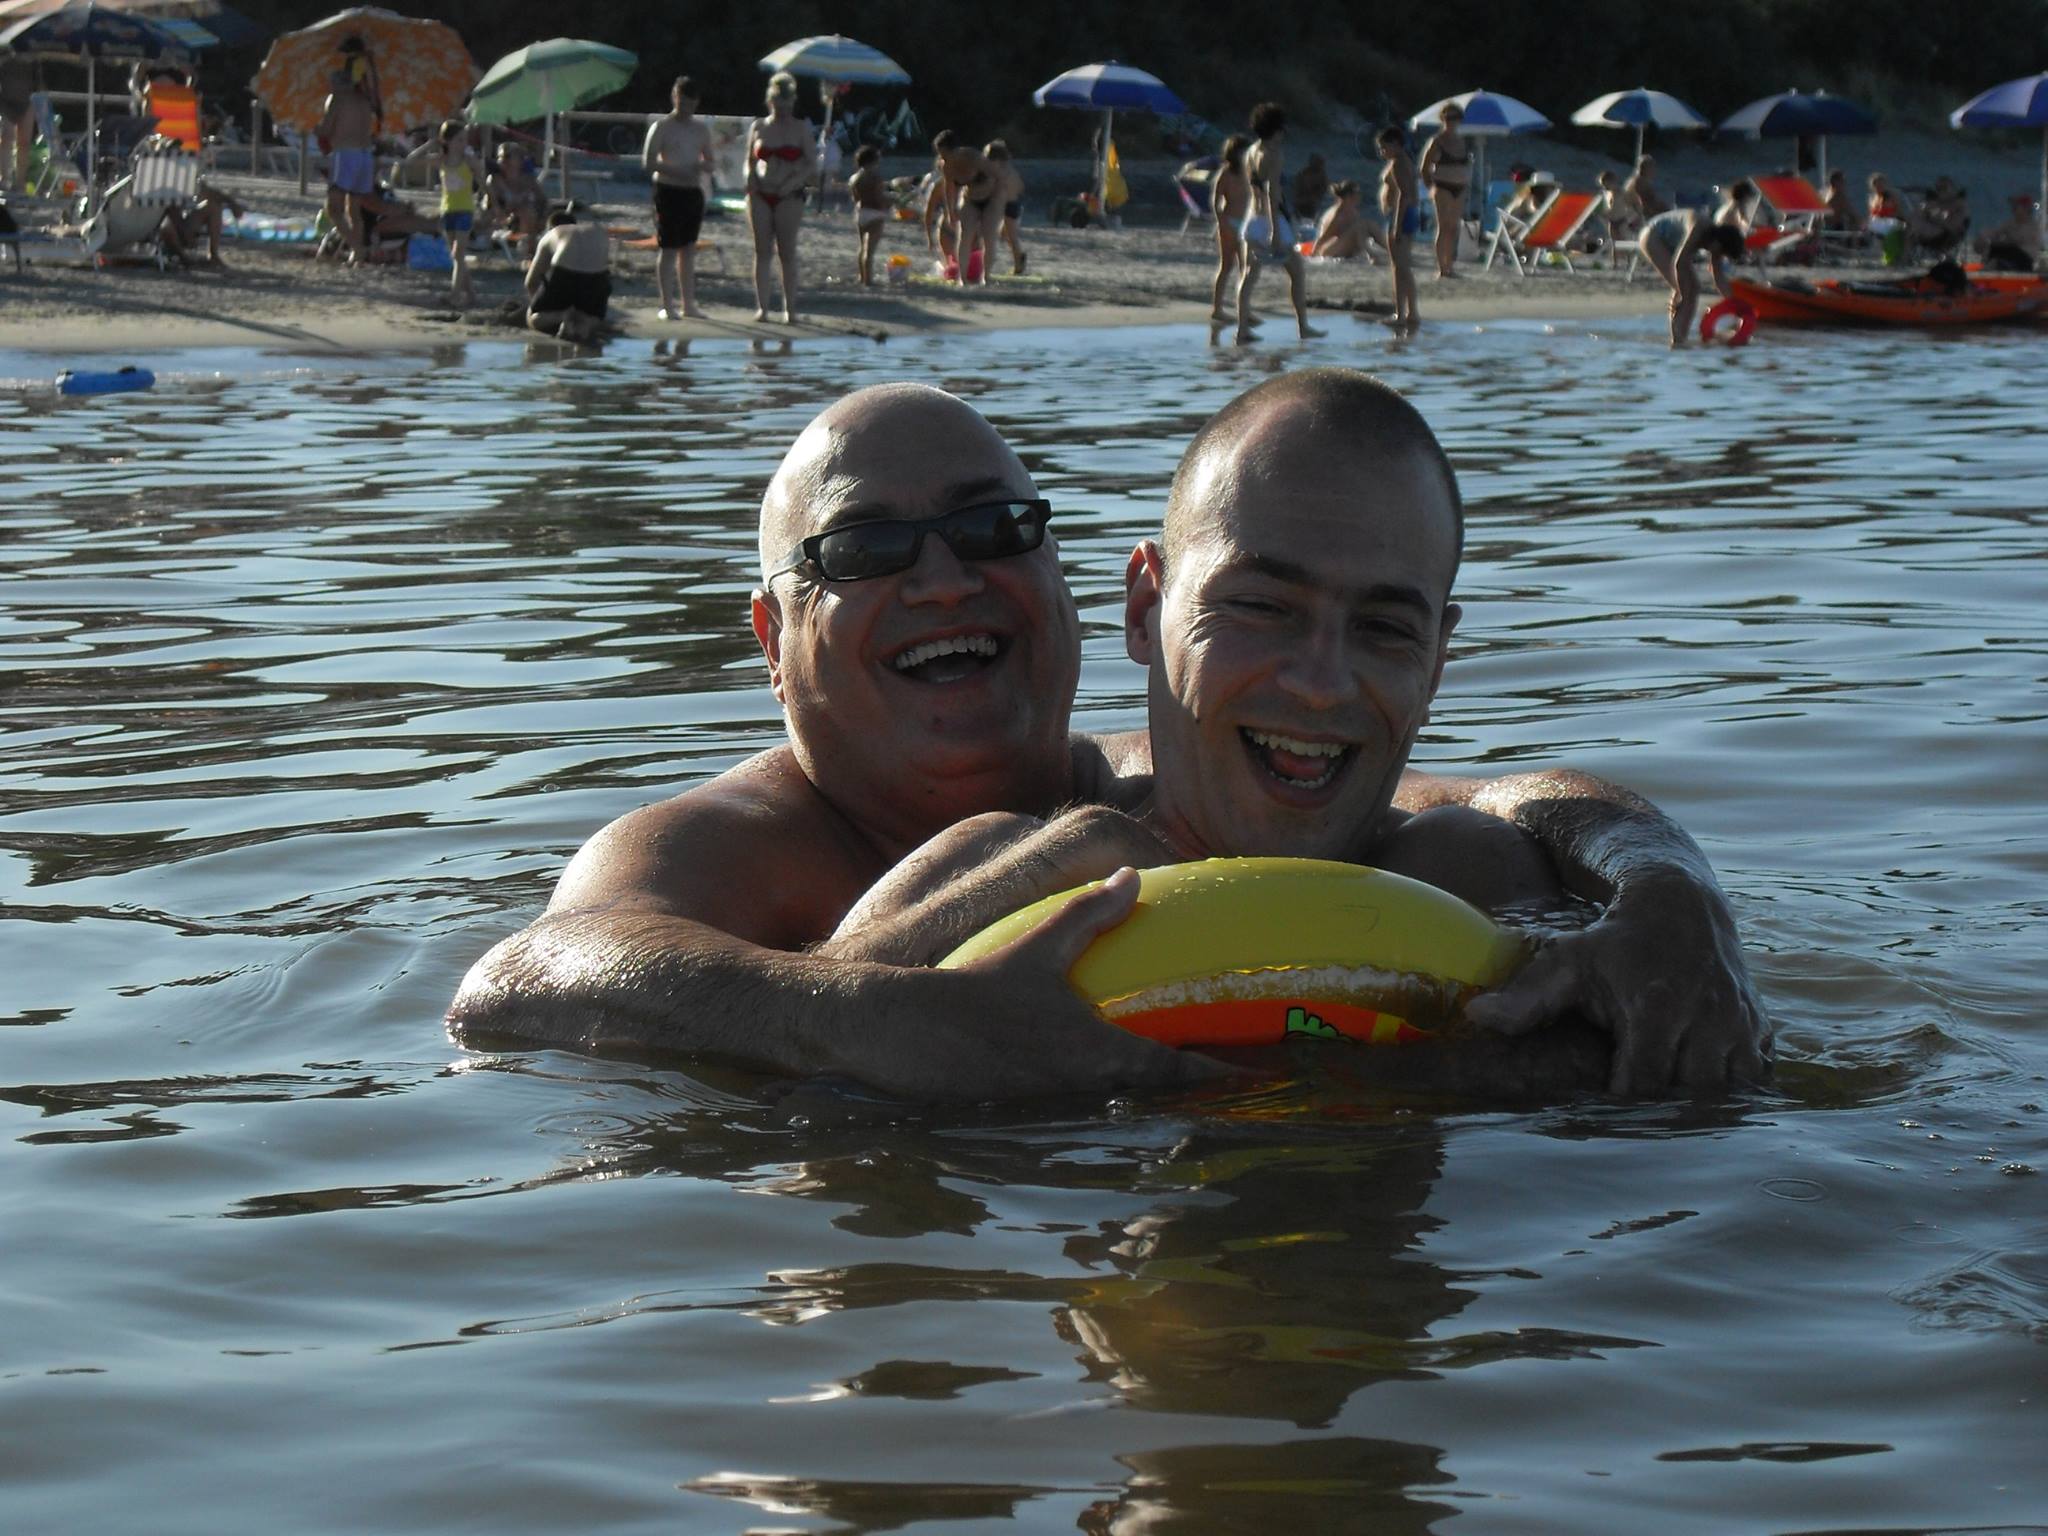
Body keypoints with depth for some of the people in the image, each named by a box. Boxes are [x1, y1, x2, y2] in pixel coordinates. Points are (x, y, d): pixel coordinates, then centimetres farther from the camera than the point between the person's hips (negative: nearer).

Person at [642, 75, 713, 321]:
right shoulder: (662, 127, -4)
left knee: (689, 249, 9)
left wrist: (703, 166, -8)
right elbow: (648, 162, -9)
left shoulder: (701, 129, 12)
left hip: (693, 192, 5)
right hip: (669, 191, -5)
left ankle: (688, 303, 14)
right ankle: (667, 305, -1)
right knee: (668, 249, -4)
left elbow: (709, 163, 17)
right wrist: (675, 171, -21)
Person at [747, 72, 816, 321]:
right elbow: (750, 161, 15)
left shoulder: (800, 128, 2)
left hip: (789, 197, -2)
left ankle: (790, 308, 3)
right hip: (760, 195, 2)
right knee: (762, 252, 3)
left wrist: (793, 183, -15)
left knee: (787, 253, -1)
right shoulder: (759, 127, 9)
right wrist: (751, 180, -6)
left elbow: (812, 165, -1)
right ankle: (761, 306, 6)